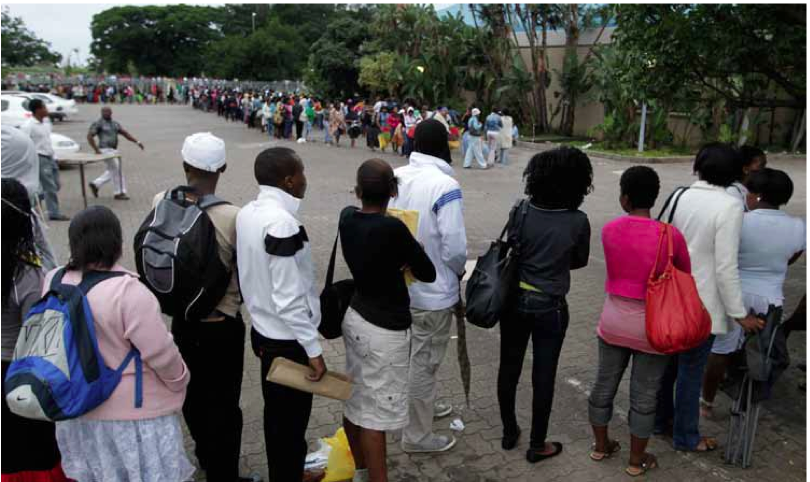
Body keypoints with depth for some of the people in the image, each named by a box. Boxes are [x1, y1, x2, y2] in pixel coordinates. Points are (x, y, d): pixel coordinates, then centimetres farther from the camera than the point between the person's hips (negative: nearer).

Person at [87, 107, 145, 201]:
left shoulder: (114, 123, 14)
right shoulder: (98, 124, -7)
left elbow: (125, 133, 11)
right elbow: (89, 136, -11)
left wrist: (137, 142, 1)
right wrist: (96, 150, -17)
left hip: (114, 150, 8)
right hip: (106, 150, -8)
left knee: (112, 172, 15)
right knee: (116, 171, -6)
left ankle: (95, 185, 28)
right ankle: (119, 193, 3)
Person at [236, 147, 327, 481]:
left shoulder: (247, 214, 1)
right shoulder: (282, 223, -26)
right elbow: (288, 299, -26)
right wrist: (313, 348, -19)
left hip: (263, 331, 9)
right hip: (287, 340, -9)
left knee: (275, 415, 23)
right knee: (291, 421, 9)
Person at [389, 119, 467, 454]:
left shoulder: (394, 177, -3)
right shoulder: (445, 186, -23)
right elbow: (454, 248, -22)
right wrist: (460, 271, -1)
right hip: (432, 290, -7)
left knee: (414, 353, 25)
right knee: (424, 361, 9)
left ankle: (423, 405, 47)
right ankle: (417, 435, 24)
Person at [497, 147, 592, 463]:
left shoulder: (520, 212, -9)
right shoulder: (578, 221, -13)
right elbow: (580, 261, 3)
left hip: (515, 301, 3)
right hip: (550, 308, -3)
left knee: (509, 368, 18)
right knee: (543, 377, 10)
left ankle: (509, 432, 34)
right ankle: (537, 446, 25)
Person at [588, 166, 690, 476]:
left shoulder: (609, 230, -8)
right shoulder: (672, 236, -17)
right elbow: (685, 276, 1)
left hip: (613, 322, 3)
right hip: (651, 328, -3)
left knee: (604, 386, 19)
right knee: (644, 397, 12)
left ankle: (600, 446, 36)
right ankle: (636, 461, 28)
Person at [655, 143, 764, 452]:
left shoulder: (679, 197, 0)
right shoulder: (729, 206, -17)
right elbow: (725, 268, -18)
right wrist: (740, 314, -9)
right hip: (702, 304, -6)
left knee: (668, 362, 21)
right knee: (691, 372, 10)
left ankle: (661, 419, 39)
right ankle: (686, 437, 27)